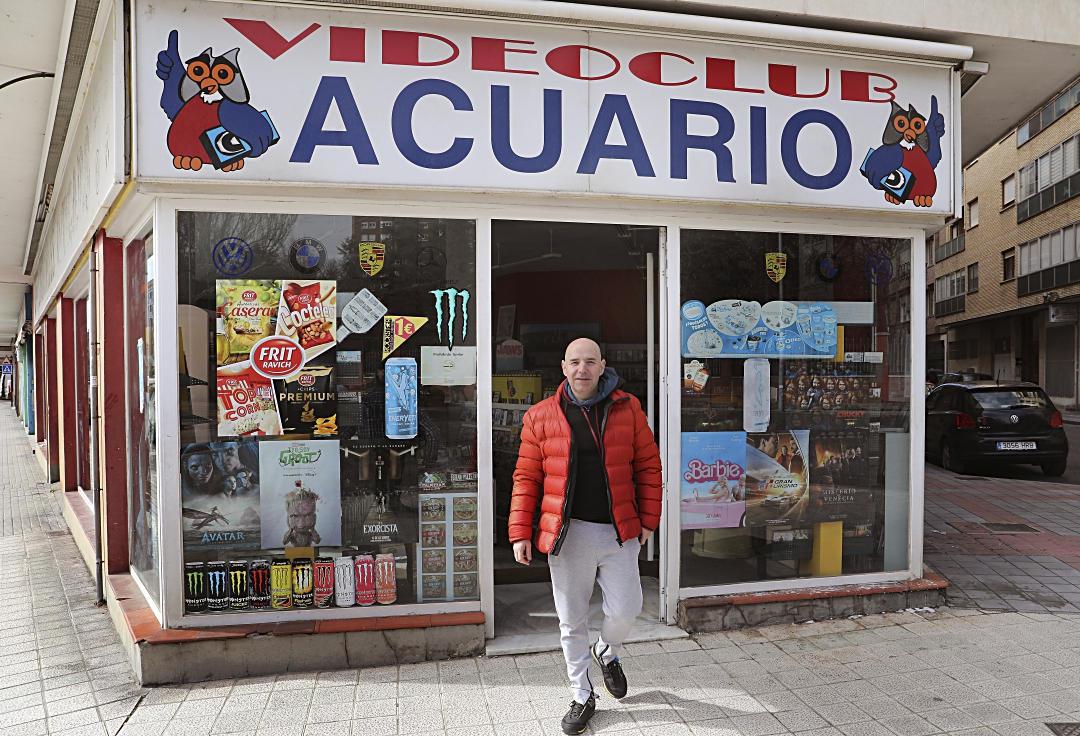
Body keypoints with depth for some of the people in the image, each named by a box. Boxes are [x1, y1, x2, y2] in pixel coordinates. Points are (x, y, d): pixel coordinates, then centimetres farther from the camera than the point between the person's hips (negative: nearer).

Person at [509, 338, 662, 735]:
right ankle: (582, 697, 29)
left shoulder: (628, 408, 1)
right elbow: (526, 477, 2)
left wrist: (648, 519, 3)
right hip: (568, 534, 0)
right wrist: (521, 533, -2)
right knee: (572, 621, 9)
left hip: (619, 531, 0)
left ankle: (607, 653, 38)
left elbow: (648, 466, 6)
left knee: (625, 610, 2)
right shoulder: (540, 416, 0)